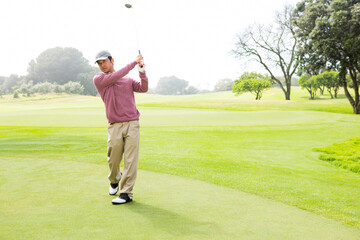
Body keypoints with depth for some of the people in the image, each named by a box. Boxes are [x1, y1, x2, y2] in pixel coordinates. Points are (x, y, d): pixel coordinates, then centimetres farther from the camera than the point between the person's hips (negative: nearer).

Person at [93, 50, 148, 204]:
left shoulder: (128, 80, 17)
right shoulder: (98, 79, 7)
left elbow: (143, 88, 3)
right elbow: (115, 77, -8)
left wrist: (142, 70, -8)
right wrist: (134, 63, -3)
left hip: (132, 124, 1)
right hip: (114, 126, -1)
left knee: (130, 160, -5)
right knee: (113, 160, 4)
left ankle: (126, 193, 1)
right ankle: (114, 181, 35)